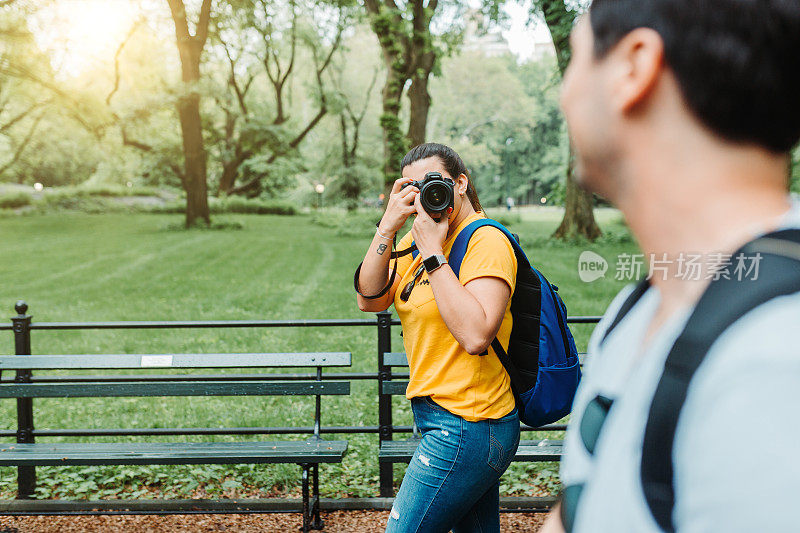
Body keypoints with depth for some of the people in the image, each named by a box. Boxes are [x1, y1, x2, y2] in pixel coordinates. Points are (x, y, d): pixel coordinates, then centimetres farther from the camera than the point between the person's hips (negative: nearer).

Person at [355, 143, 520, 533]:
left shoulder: (487, 241, -14)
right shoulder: (417, 240, 11)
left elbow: (475, 336, -26)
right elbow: (370, 300, 0)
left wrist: (432, 253, -22)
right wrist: (388, 226, -9)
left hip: (465, 425, -8)